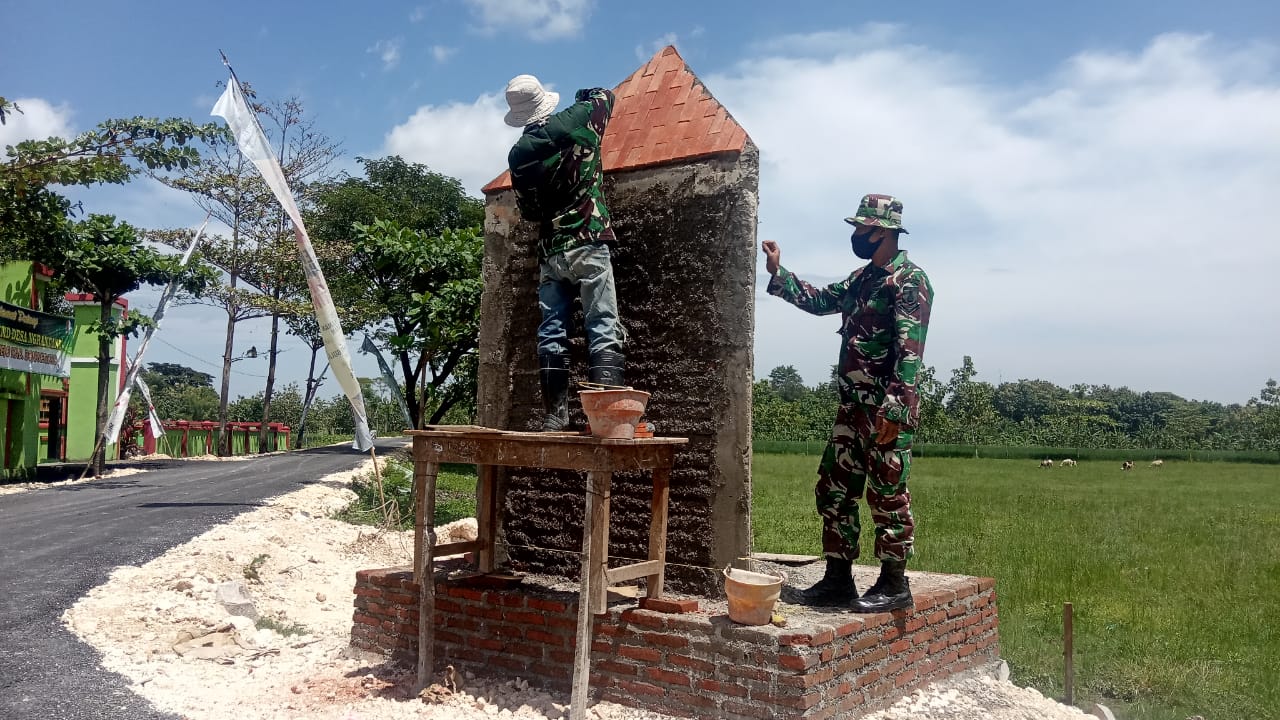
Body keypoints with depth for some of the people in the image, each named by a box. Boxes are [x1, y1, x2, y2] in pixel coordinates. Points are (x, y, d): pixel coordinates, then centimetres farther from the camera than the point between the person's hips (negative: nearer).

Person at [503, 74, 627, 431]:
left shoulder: (517, 155, 6)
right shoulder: (577, 120, 0)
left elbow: (528, 211, 12)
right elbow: (605, 96, 21)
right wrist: (584, 97, 40)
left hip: (550, 253, 3)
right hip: (588, 245, -3)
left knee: (551, 334, 7)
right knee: (604, 331, -6)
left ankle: (556, 416, 7)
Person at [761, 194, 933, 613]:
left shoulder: (910, 280, -11)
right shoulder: (862, 278, 16)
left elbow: (909, 349, -19)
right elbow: (818, 301, 27)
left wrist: (893, 408, -25)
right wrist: (778, 272, 19)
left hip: (887, 409, -9)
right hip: (852, 406, 9)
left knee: (887, 495, -1)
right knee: (833, 491, 10)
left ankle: (894, 585, 11)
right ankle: (838, 580, 19)